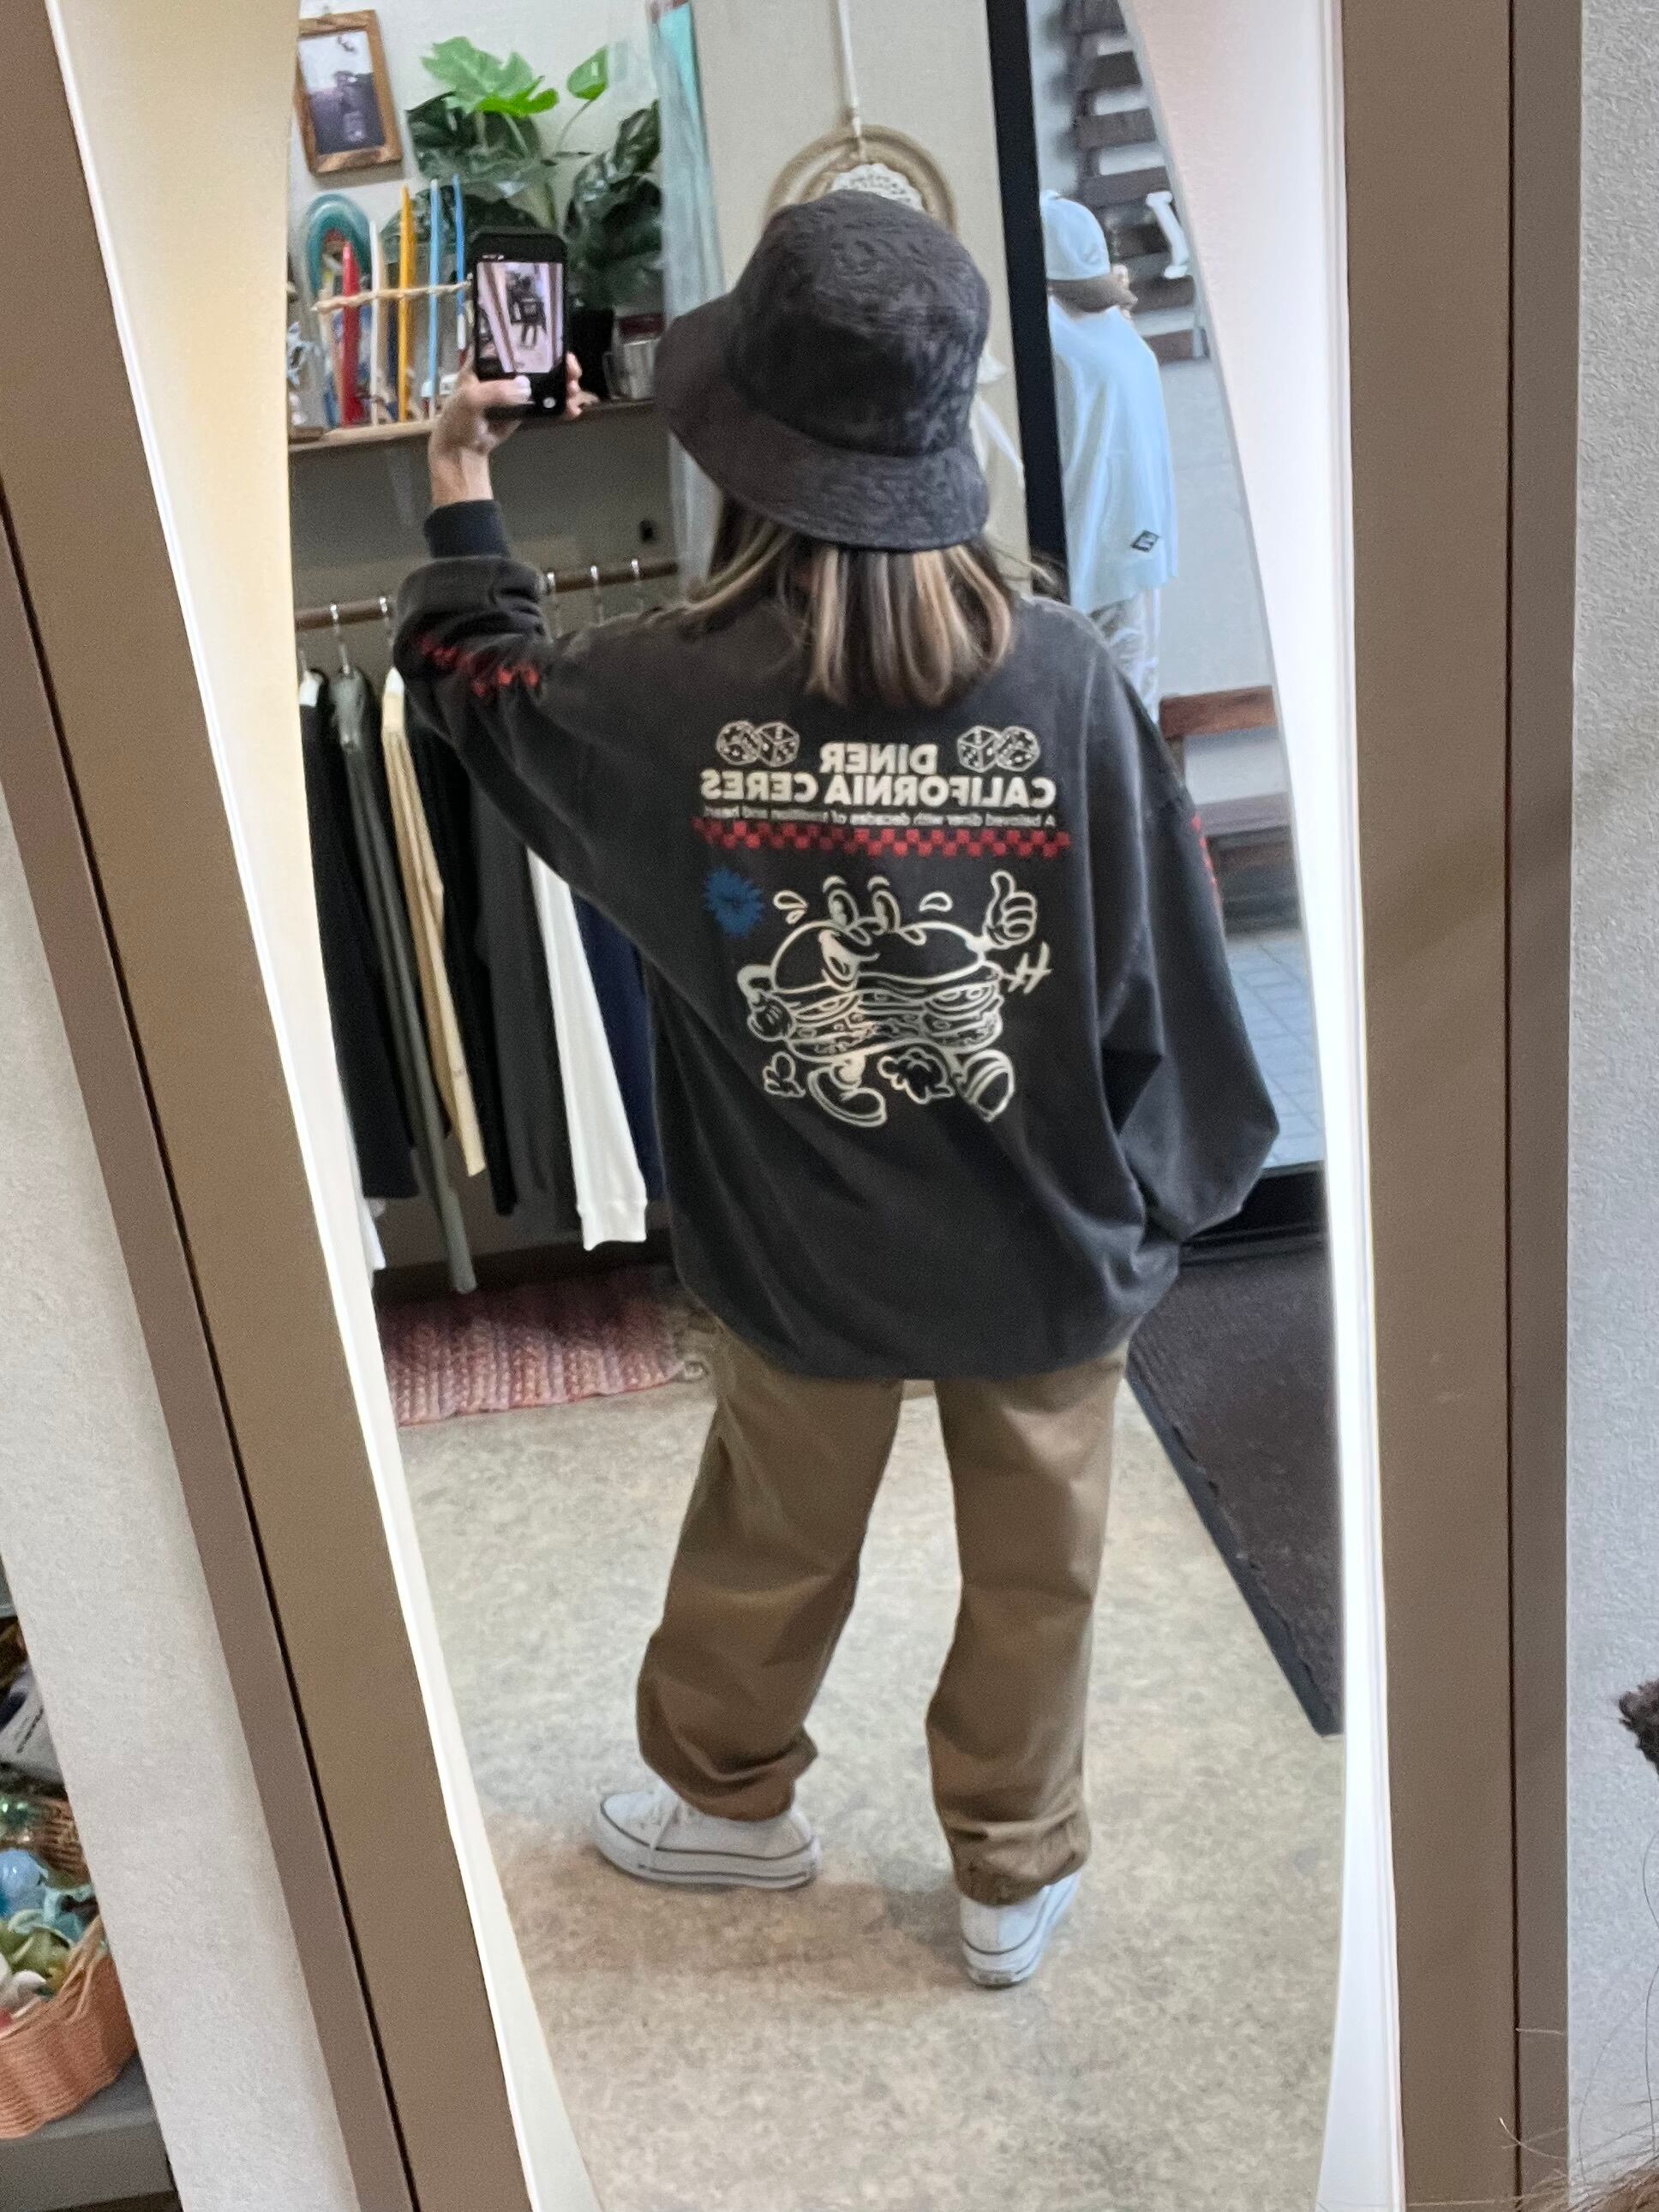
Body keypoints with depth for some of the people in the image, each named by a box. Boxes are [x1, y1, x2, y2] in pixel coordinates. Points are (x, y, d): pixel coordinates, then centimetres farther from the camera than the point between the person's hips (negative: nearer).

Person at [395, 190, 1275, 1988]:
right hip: (1050, 1246, 0)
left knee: (769, 1548, 26)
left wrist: (460, 501, 21)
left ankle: (729, 1799, 53)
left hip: (803, 1255, 0)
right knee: (1032, 1570, 22)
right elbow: (1168, 964, -9)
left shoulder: (669, 695, -19)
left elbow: (472, 682, 4)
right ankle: (1015, 1874, 44)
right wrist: (1187, 1183, 8)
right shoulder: (1065, 679, -19)